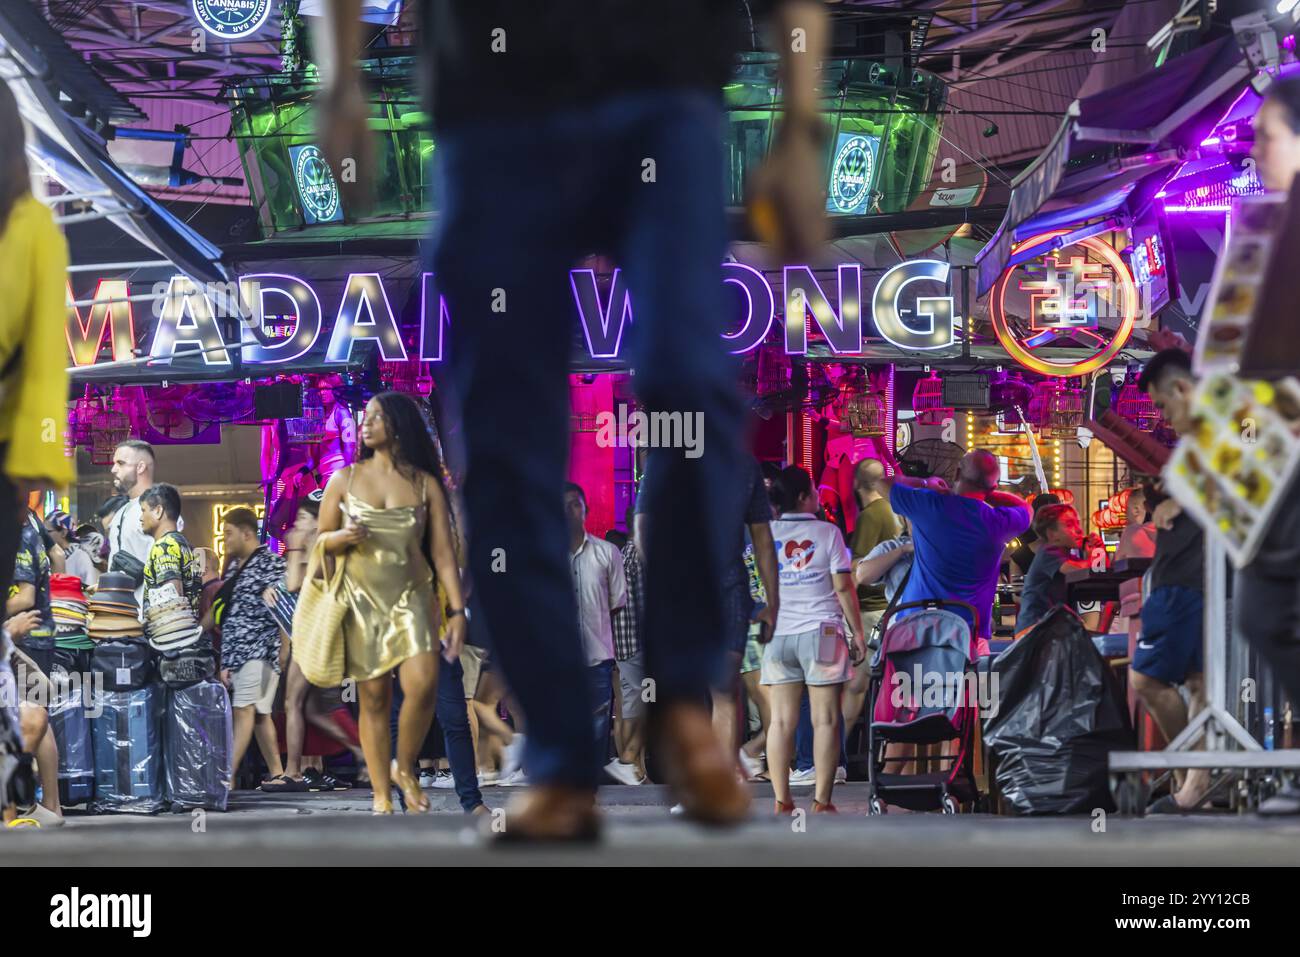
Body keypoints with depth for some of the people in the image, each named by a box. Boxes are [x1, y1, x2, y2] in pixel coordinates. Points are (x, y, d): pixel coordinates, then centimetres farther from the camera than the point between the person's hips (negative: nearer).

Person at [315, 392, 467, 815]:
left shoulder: (425, 484, 5)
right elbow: (321, 541, 12)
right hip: (362, 601, 1)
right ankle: (381, 793, 6)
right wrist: (343, 537, -11)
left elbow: (444, 552, 3)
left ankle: (405, 768, 5)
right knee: (373, 699, -1)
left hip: (412, 598, -1)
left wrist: (457, 610, -4)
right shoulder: (344, 479, 6)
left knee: (422, 685, -19)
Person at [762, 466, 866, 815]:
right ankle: (821, 802, -3)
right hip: (820, 631, -3)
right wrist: (857, 632, 2)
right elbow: (843, 586, -4)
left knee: (781, 720, 3)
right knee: (825, 719, 0)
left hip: (778, 635, 3)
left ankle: (782, 802, 1)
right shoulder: (827, 532, -3)